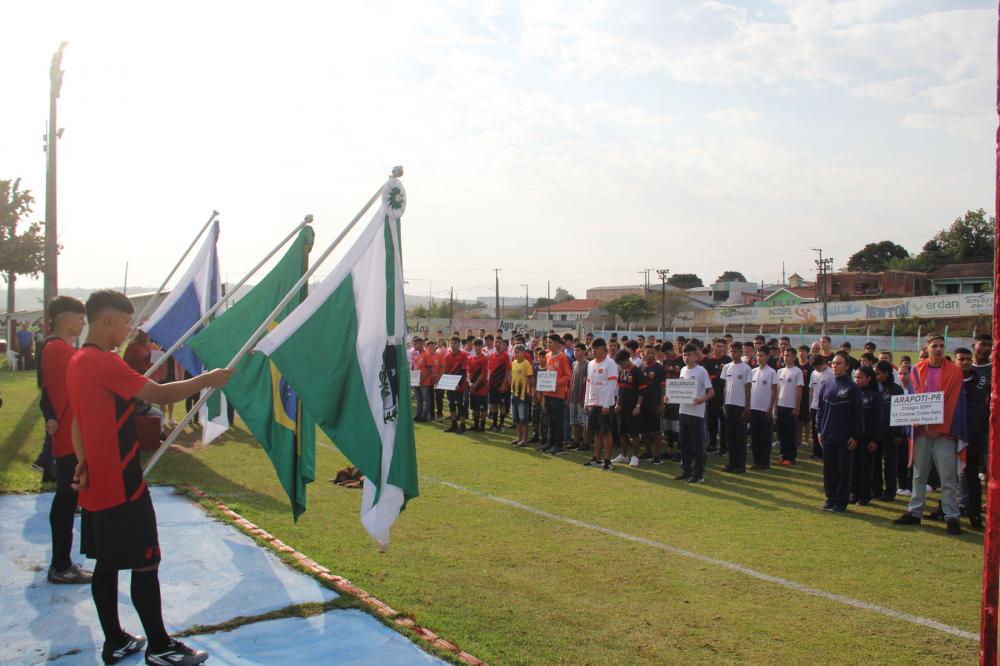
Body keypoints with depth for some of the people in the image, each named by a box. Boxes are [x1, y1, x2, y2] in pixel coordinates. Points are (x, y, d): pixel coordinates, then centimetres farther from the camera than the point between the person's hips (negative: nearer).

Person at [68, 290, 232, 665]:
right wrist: (207, 379, -12)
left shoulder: (78, 362, 11)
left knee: (106, 564, 14)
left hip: (96, 487, 9)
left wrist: (84, 461, 9)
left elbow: (78, 422, 15)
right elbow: (160, 394, -22)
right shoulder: (105, 362, -19)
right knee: (145, 564, 0)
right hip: (122, 487, -9)